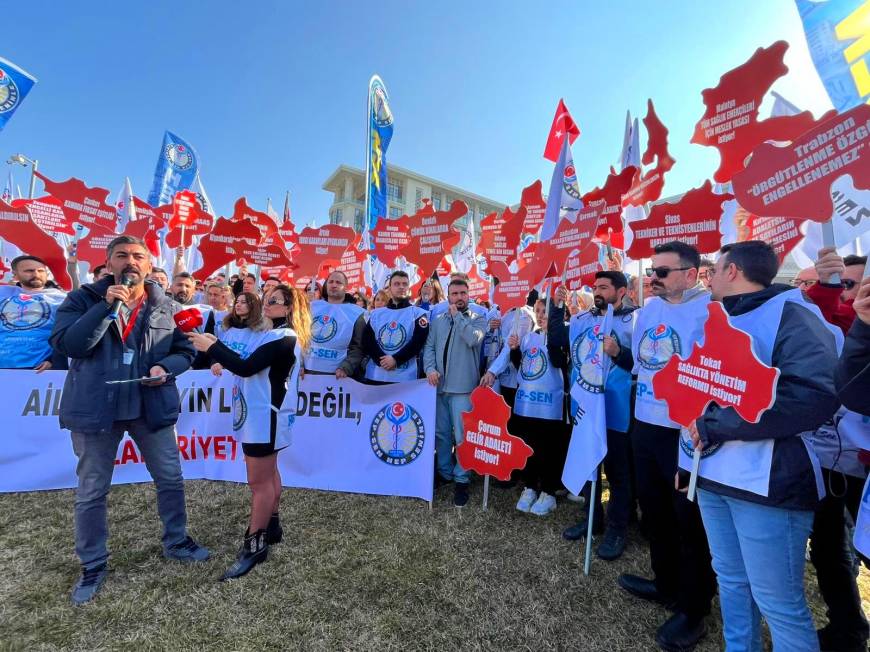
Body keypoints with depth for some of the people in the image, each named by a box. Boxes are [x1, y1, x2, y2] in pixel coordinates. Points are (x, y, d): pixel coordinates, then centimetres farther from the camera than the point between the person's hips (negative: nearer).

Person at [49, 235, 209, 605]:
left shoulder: (165, 306, 2)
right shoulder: (83, 299, -3)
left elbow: (184, 351, 5)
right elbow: (66, 344, -16)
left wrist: (165, 367, -15)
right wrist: (107, 306, -24)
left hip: (152, 406, 2)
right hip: (96, 407, -1)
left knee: (171, 479, 12)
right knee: (91, 492, 12)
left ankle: (176, 543, 34)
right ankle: (93, 566, 33)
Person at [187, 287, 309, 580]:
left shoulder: (284, 337, -17)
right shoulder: (271, 333, 15)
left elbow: (246, 368, -23)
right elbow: (243, 360, 11)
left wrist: (211, 347, -17)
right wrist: (216, 345, 0)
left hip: (266, 414, -10)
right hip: (257, 412, 10)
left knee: (259, 481, -2)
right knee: (268, 473, 20)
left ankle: (254, 545, 10)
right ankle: (271, 526, 34)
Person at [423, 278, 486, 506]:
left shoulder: (477, 319, 2)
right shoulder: (438, 320, 13)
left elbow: (473, 339, -18)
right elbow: (429, 347, 8)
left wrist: (457, 315, -9)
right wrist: (430, 369, -9)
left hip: (463, 387, -4)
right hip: (439, 385, 4)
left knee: (462, 436, -2)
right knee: (441, 433, 14)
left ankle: (461, 481, 13)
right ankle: (444, 472, 31)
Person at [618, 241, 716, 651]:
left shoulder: (710, 311, -15)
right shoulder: (648, 309, 7)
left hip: (686, 432, -7)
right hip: (645, 426, 8)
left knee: (690, 519, 9)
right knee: (653, 509, 21)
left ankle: (693, 610, 30)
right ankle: (666, 582, 43)